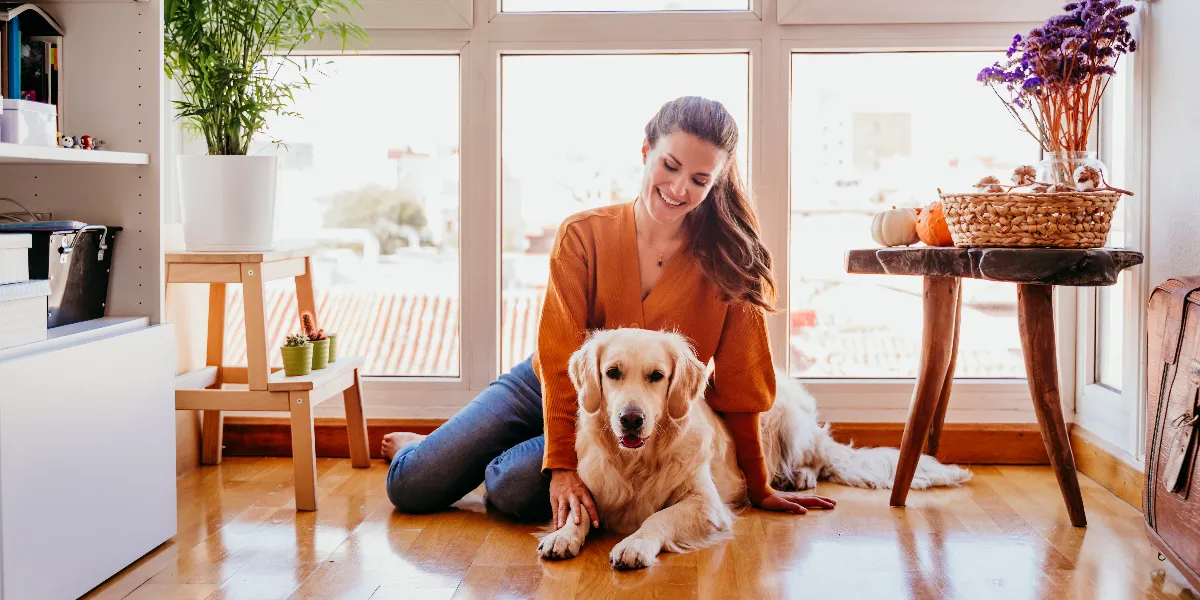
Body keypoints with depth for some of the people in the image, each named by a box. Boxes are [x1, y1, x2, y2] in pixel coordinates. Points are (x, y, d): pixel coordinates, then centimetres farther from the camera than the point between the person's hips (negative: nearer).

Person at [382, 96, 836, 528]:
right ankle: (424, 448, 29)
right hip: (547, 387, 1)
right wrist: (562, 464, -27)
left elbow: (737, 382, -7)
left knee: (515, 488, -27)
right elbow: (560, 356, -17)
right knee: (411, 488, -7)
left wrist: (758, 488, -5)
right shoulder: (583, 235, -13)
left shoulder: (727, 257, -13)